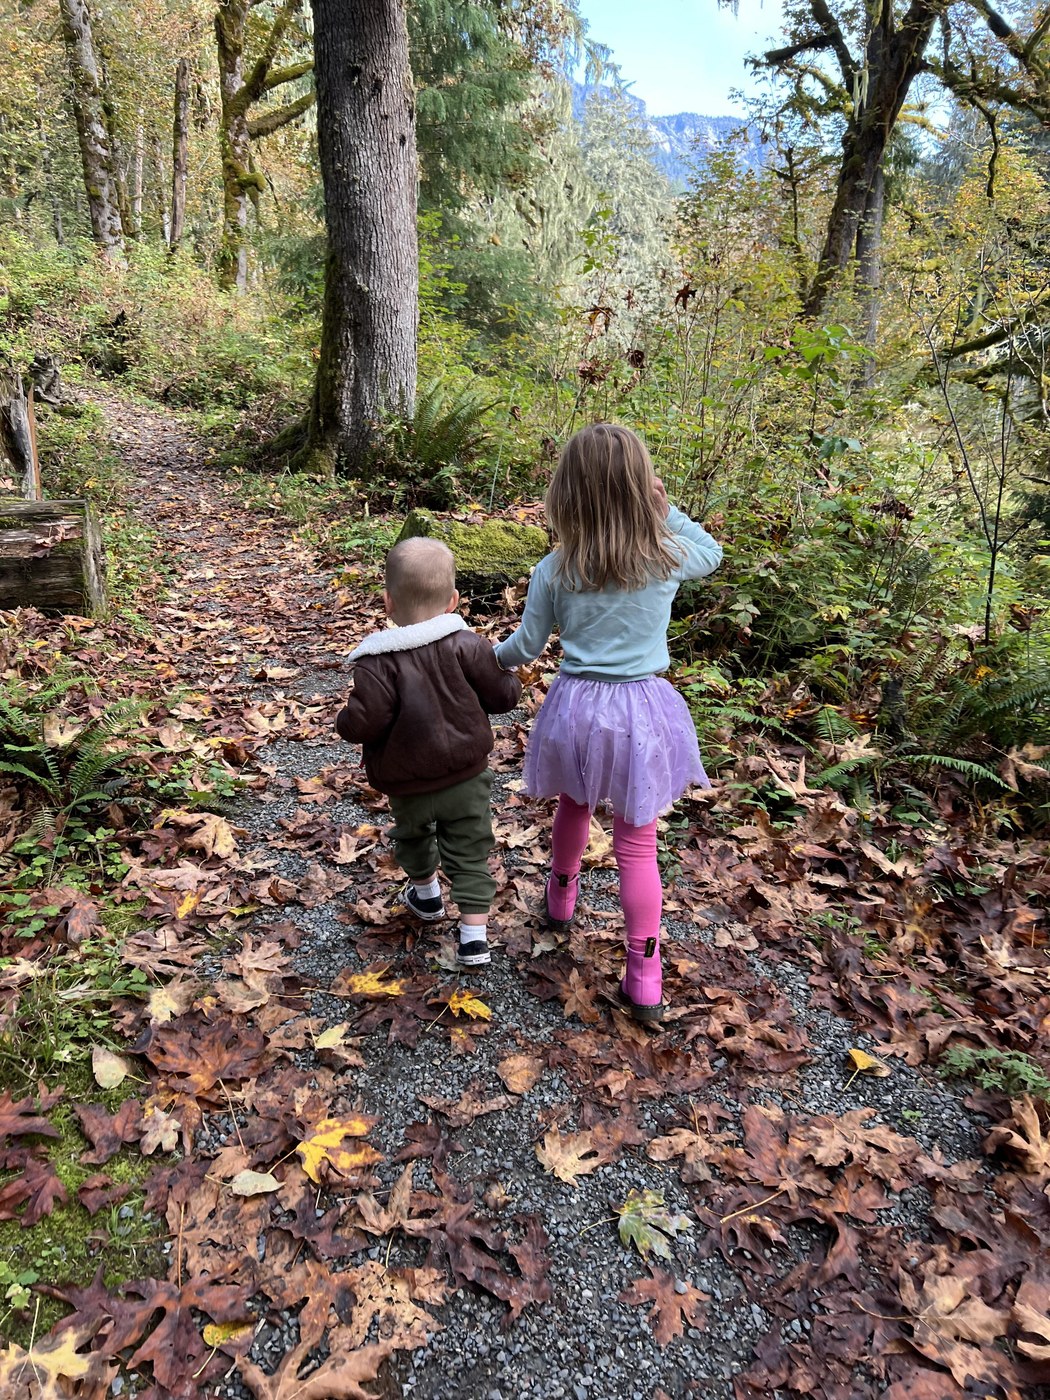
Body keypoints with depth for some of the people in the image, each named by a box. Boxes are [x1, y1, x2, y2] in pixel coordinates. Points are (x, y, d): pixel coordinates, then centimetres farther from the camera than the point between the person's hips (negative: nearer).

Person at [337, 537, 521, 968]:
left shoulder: (377, 663, -20)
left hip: (409, 786, 0)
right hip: (468, 777, 1)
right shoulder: (466, 645, -13)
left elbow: (362, 724, -26)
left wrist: (346, 718, -3)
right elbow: (501, 696, -9)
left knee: (412, 835, 30)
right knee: (470, 854, 11)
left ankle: (426, 895, 51)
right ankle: (474, 936, 9)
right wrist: (510, 679, 14)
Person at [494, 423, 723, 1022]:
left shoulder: (554, 570, -10)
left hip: (577, 706, 1)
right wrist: (667, 511, 6)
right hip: (642, 709, -1)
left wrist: (493, 657, 22)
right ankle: (645, 977, 15)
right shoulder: (668, 558, -11)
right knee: (638, 841, 8)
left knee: (573, 807, 28)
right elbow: (713, 552, 14)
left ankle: (562, 896, 52)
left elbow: (527, 647, 1)